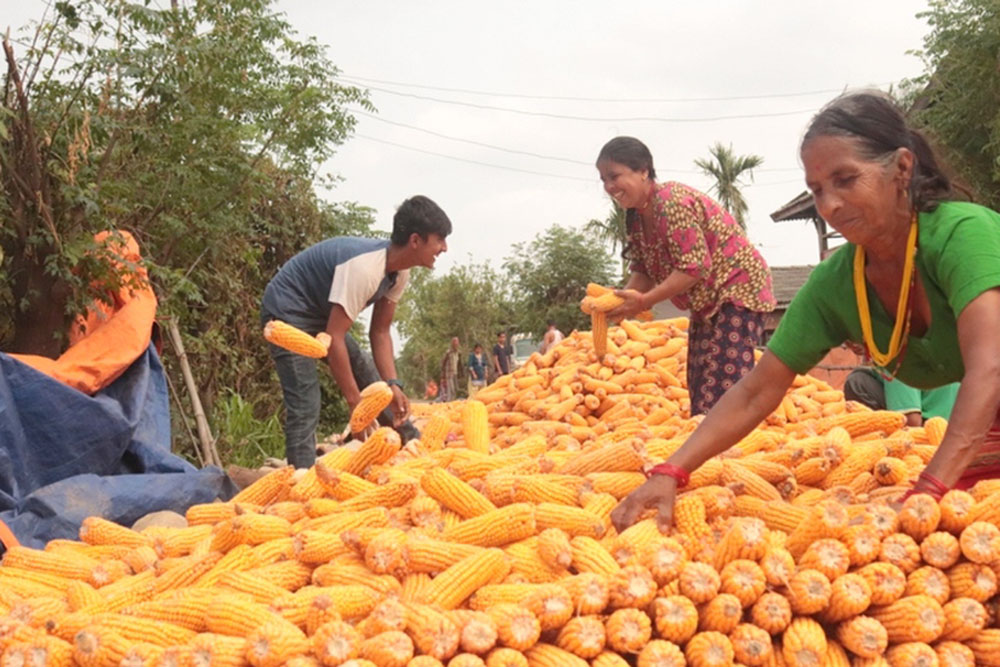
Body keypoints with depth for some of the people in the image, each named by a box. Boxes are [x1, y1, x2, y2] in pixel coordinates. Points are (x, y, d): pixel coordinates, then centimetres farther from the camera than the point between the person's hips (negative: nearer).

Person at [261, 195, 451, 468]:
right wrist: (355, 402, -28)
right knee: (305, 409, -18)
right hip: (288, 310, -9)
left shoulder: (399, 272, -5)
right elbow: (334, 339, -33)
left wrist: (393, 384, -12)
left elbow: (380, 333, 1)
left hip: (321, 313, 10)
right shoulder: (364, 268, -34)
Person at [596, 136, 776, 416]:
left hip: (737, 287, -10)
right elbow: (643, 271, 5)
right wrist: (622, 298, -15)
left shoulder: (672, 202, -23)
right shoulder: (636, 215, 5)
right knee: (699, 383, 9)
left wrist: (643, 302, -26)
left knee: (724, 385, -17)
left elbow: (695, 268, -27)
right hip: (708, 300, 10)